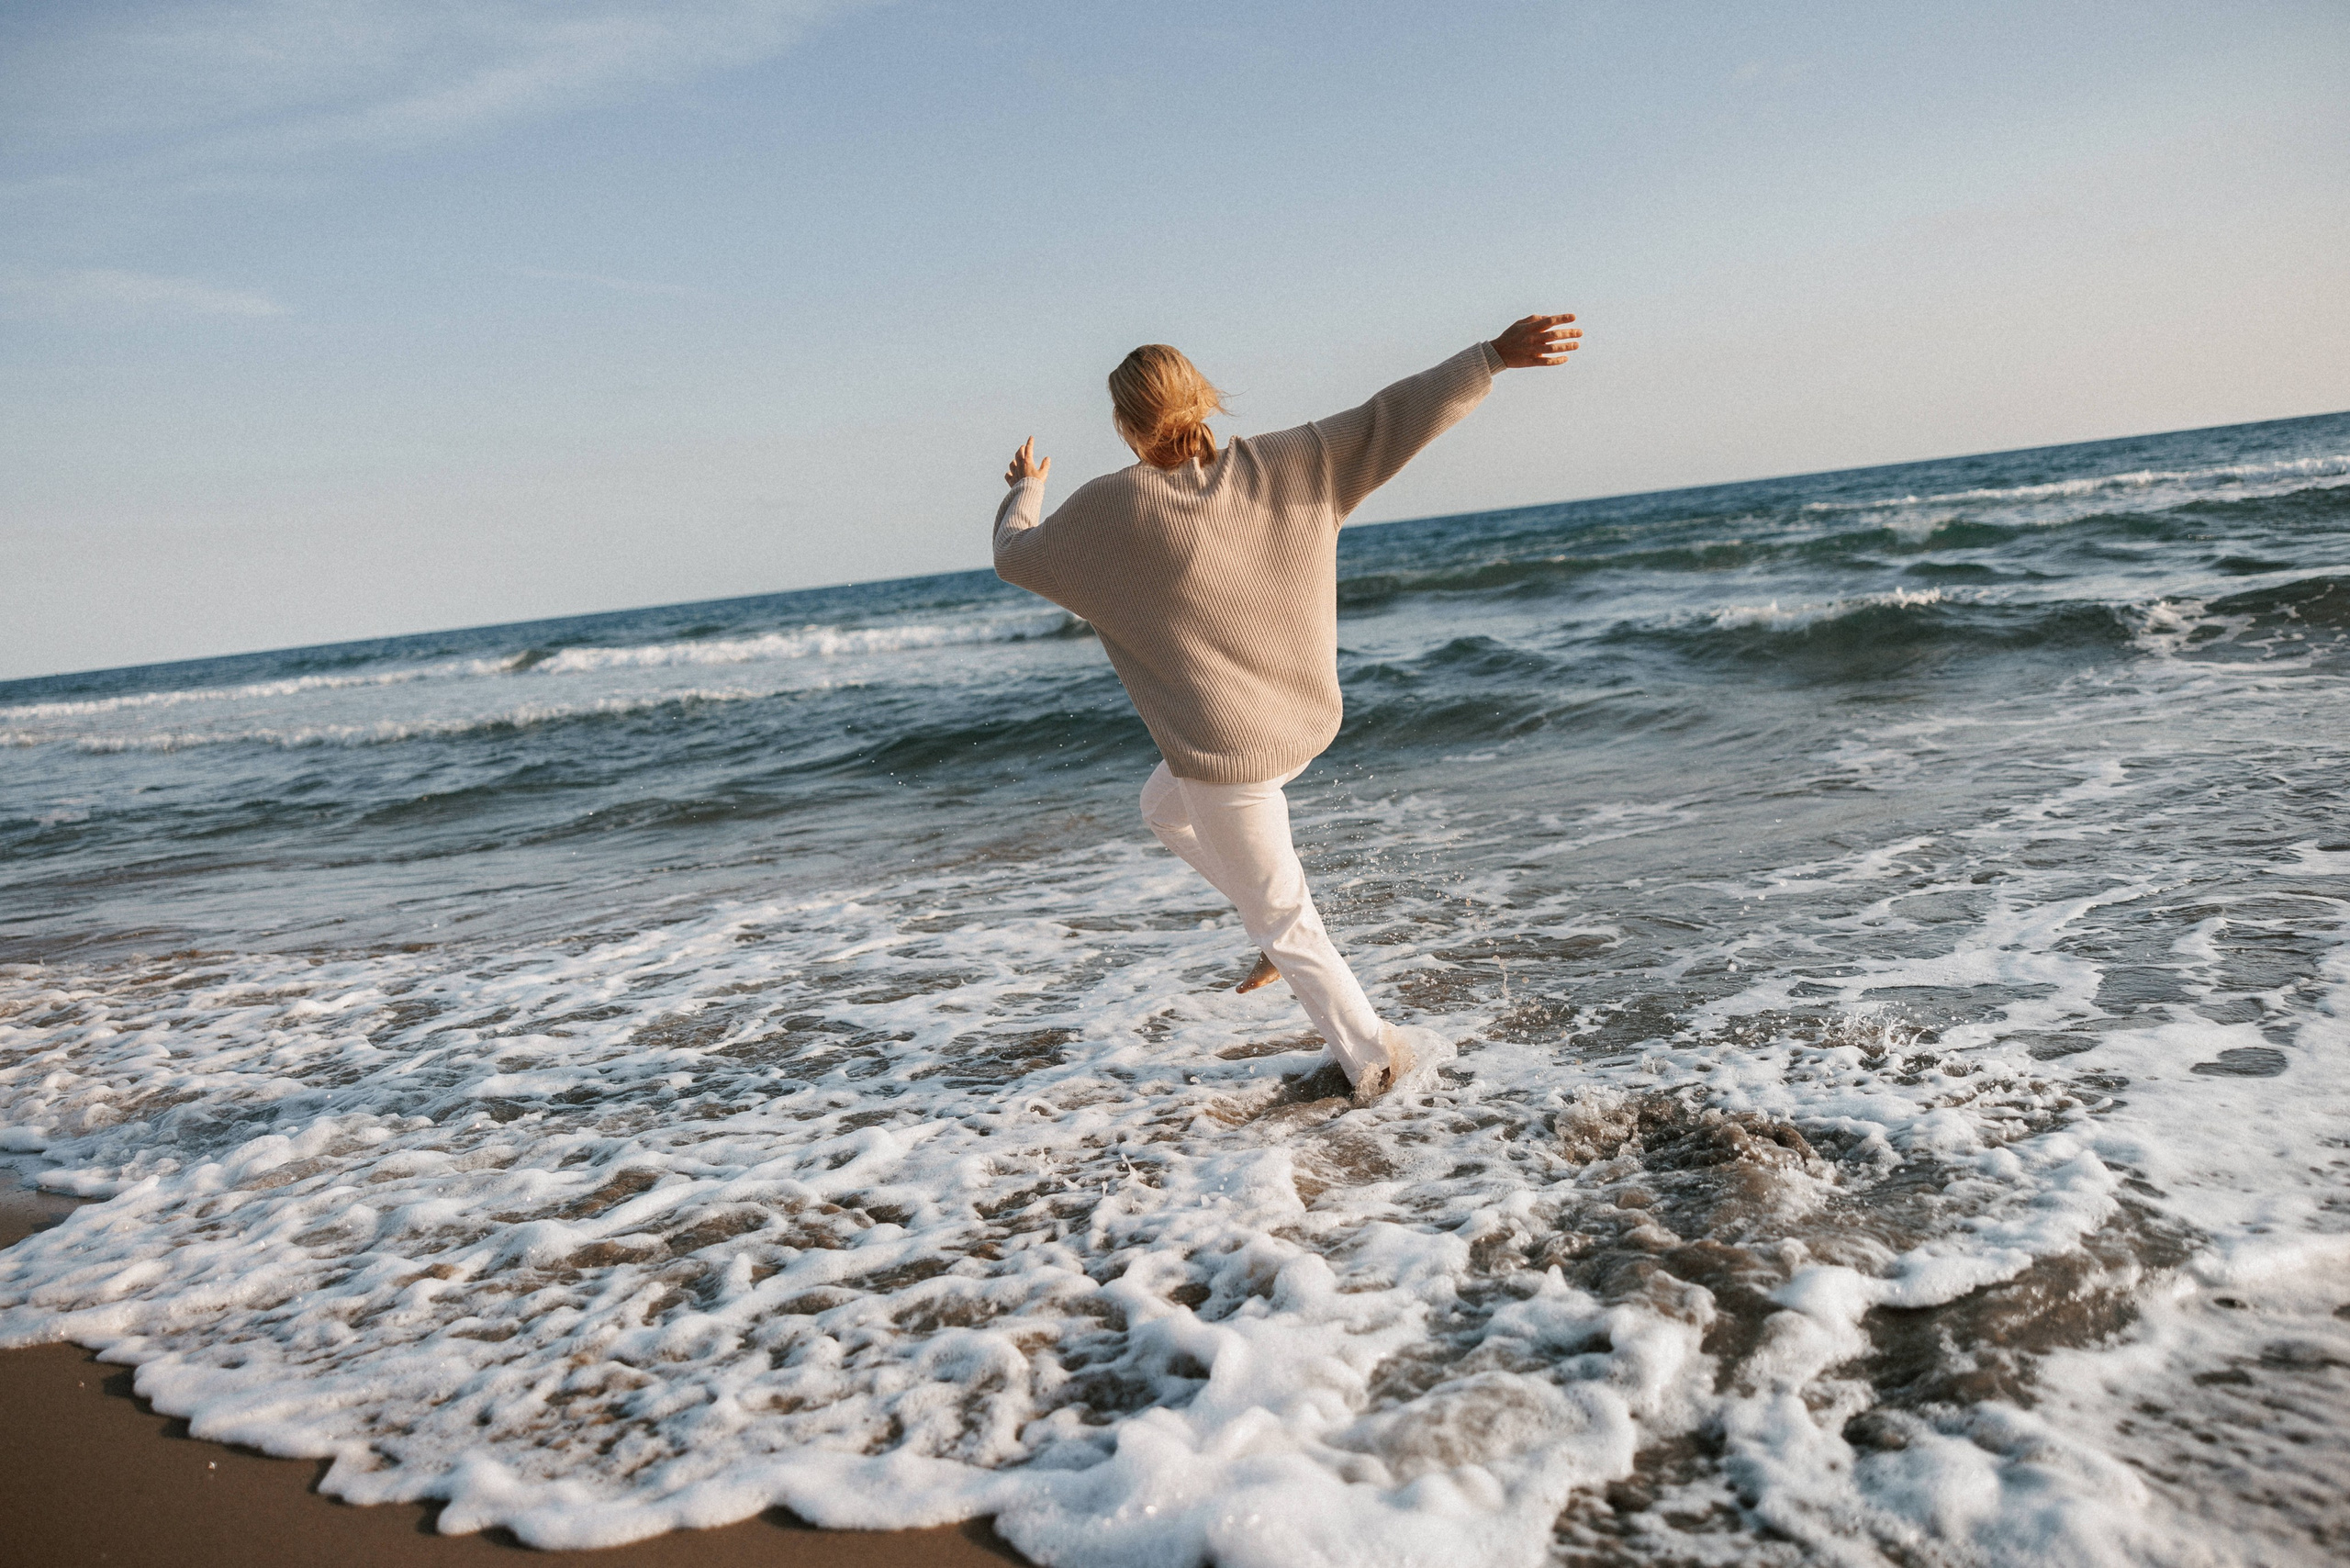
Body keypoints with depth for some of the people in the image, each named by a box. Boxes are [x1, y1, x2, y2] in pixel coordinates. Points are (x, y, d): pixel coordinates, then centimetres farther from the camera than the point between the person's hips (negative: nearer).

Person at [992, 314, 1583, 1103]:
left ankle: (1372, 1056, 22)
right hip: (1303, 720, 6)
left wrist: (1024, 492, 21)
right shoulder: (1282, 465, -9)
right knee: (1165, 809, 31)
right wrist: (1495, 356, -3)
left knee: (1281, 917, 12)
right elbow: (1394, 417, -10)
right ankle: (1286, 926, 30)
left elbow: (1018, 557, 0)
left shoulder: (1111, 511, -18)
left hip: (1227, 752, -6)